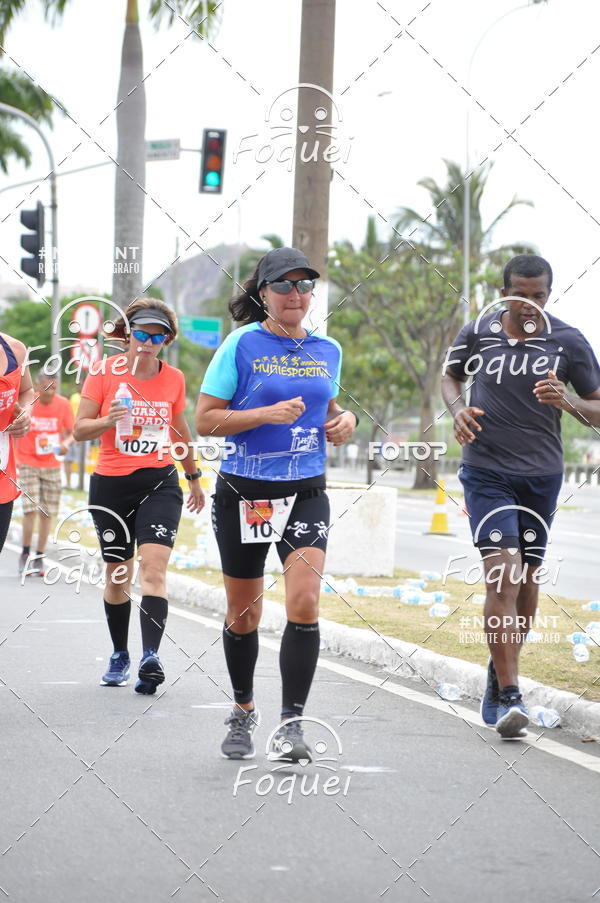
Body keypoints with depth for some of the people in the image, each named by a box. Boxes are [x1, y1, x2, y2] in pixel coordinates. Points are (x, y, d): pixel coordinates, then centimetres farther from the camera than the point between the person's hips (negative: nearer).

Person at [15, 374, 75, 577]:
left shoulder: (63, 404, -4)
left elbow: (71, 433, 5)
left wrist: (65, 444, -16)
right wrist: (13, 457, -6)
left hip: (52, 464, 3)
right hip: (27, 463, -3)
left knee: (47, 513, 3)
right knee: (31, 510, -13)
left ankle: (39, 557, 13)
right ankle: (25, 555, 0)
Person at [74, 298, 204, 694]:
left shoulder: (174, 379, 4)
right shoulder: (104, 373, -2)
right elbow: (80, 428, -2)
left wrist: (194, 478, 28)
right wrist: (108, 420, -23)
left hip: (160, 483, 0)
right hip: (111, 484, 0)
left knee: (153, 567, -17)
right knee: (117, 574, 8)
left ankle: (151, 657, -27)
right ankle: (120, 656, 25)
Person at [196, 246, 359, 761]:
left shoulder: (327, 351, 8)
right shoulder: (242, 345, -5)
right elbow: (205, 419, -7)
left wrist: (345, 420, 4)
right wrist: (267, 414, -19)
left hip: (306, 492, 2)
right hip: (243, 493, -2)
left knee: (304, 603, -17)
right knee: (243, 615, 10)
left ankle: (292, 723, -13)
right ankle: (244, 710, 32)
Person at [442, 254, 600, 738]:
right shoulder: (477, 333, -2)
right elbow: (451, 374, 19)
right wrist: (458, 408, -2)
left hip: (541, 475, 2)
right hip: (487, 473, -2)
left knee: (527, 581, 10)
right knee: (503, 575, -16)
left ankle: (500, 676, 31)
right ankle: (510, 697, -17)